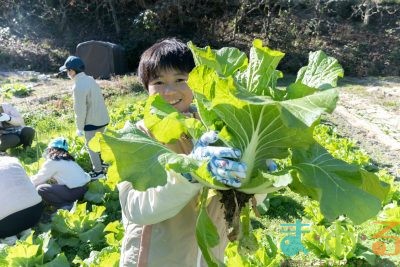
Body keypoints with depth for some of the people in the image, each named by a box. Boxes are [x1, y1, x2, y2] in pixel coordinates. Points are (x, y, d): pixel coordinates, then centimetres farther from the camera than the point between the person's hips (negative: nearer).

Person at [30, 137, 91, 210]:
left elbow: (39, 179, 1)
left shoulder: (51, 162, -5)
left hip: (74, 191, -9)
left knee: (40, 189, -7)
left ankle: (66, 206, -9)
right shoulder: (68, 160, 19)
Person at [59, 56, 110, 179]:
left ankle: (98, 172, 18)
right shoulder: (90, 79, 4)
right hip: (103, 118, 8)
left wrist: (80, 128, -8)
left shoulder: (78, 86, -21)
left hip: (92, 122, -8)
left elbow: (80, 111, -20)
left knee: (91, 146, 8)